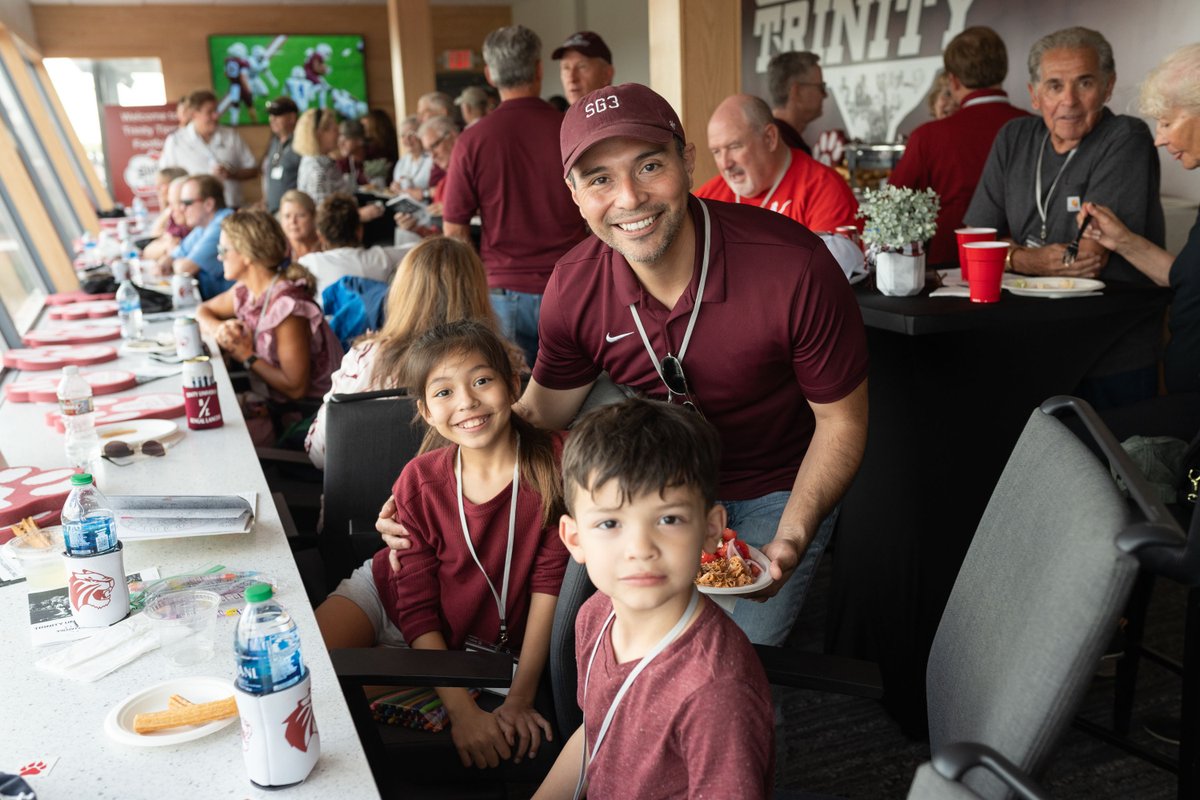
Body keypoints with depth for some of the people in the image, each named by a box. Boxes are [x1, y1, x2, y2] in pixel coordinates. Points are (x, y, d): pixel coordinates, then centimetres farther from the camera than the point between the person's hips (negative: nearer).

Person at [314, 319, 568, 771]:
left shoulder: (553, 463, -20)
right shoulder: (418, 483, -15)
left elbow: (549, 580, -16)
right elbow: (417, 607, -13)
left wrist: (520, 698, -18)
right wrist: (462, 711, -23)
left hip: (489, 646, -1)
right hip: (387, 596, 1)